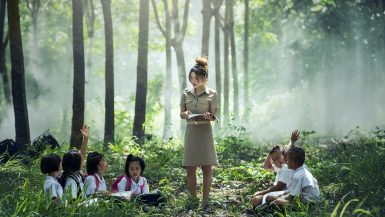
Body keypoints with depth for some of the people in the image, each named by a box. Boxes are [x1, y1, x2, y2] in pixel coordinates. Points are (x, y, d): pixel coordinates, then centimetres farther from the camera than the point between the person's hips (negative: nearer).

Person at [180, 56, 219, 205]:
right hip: (190, 131, 2)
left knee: (207, 167, 0)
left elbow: (214, 116, 2)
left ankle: (205, 199, 8)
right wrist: (186, 114, -12)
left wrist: (208, 116, -21)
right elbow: (181, 113, 12)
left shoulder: (211, 94, 1)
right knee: (190, 169, 1)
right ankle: (193, 200, 8)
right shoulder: (186, 93, 7)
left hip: (205, 131, -2)